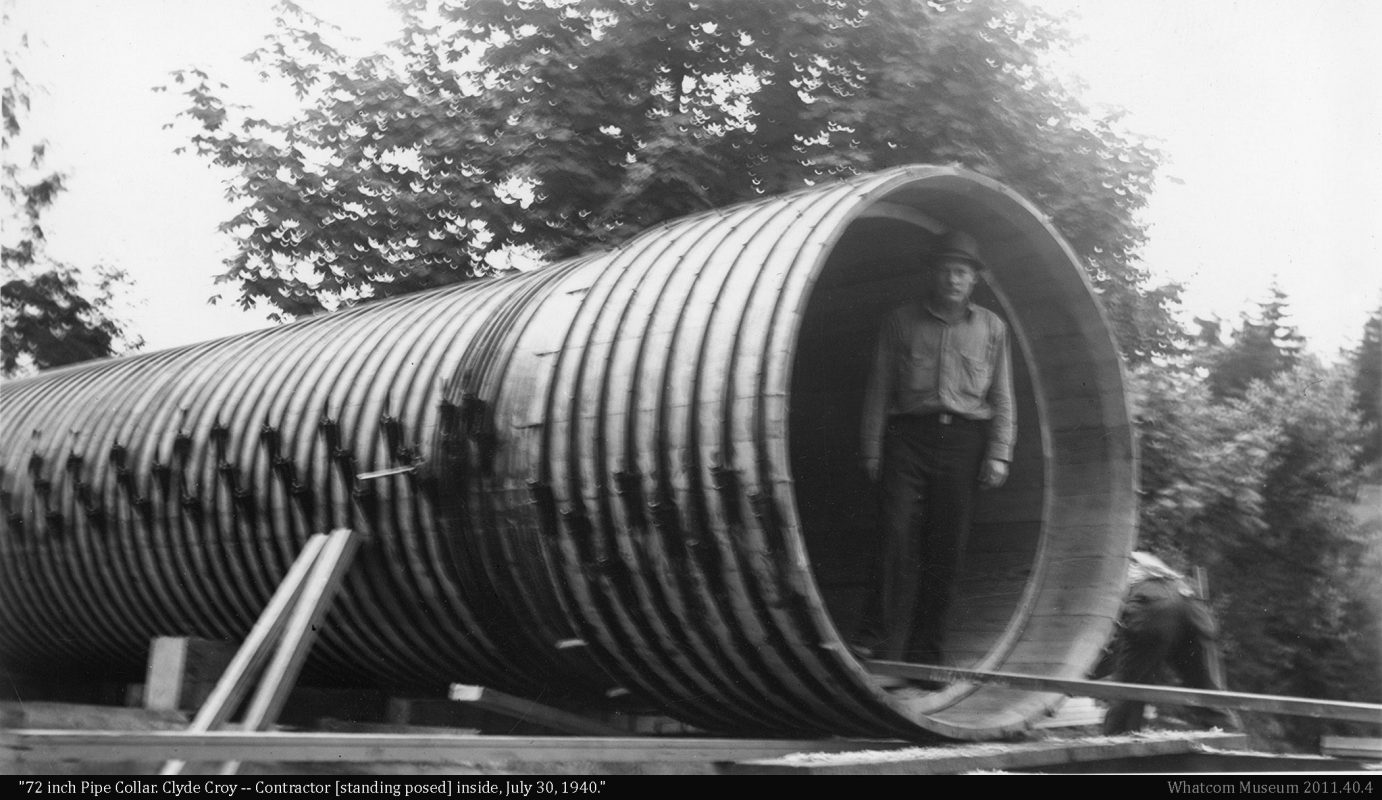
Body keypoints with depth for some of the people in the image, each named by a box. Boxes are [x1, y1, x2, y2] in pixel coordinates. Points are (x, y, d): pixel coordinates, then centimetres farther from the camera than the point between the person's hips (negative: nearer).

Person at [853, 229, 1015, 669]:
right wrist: (872, 452, 1)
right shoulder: (901, 322, 12)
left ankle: (925, 653, 6)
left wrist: (998, 455, 1)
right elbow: (878, 390, 9)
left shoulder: (991, 327, 15)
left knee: (946, 551, -1)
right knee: (898, 540, -13)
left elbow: (1002, 398, 12)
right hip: (907, 437, -1)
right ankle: (879, 646, -14)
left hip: (963, 440, 1)